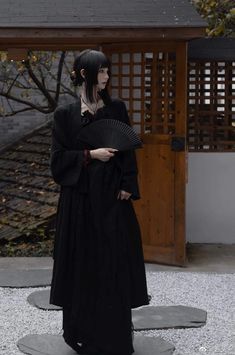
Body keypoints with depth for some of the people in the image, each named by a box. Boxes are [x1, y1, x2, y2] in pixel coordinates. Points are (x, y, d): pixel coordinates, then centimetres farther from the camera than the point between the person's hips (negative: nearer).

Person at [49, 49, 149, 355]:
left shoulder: (117, 108, 5)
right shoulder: (65, 114, 0)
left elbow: (128, 151, 4)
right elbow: (58, 158, -3)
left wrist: (127, 187, -6)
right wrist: (90, 154, -15)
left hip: (112, 195, 2)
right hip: (80, 196, -2)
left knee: (115, 260, 2)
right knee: (82, 263, 3)